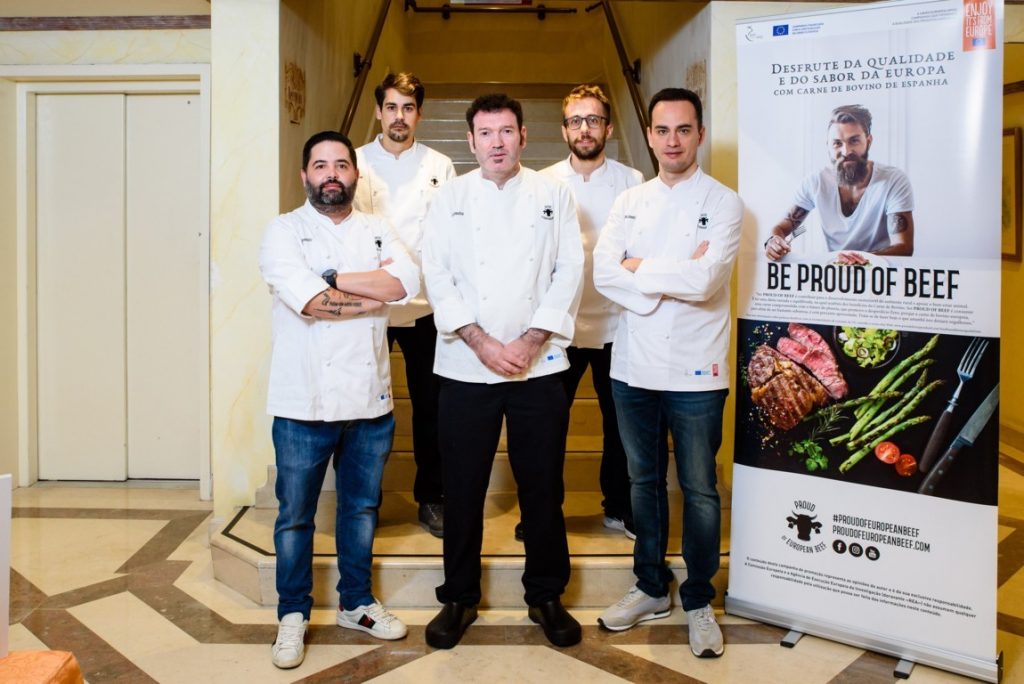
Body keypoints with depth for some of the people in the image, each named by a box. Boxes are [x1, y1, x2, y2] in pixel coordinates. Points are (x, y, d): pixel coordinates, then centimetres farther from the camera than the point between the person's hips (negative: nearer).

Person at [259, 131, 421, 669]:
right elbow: (310, 301, -19)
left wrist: (335, 280, -15)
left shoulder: (377, 231, 10)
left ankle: (356, 603, 34)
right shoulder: (284, 231, -2)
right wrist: (376, 295, -9)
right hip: (304, 401, -3)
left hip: (370, 399, 4)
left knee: (361, 507, 17)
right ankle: (293, 615, 26)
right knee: (295, 515, 8)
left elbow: (407, 280, -11)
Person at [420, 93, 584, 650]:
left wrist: (528, 343, -10)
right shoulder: (450, 198, 6)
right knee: (463, 488, 7)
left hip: (539, 365, 0)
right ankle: (459, 598, 24)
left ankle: (546, 595, 25)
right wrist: (483, 343, -12)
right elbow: (437, 277, -2)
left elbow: (569, 273, 0)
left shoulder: (553, 195, 7)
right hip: (465, 367, 0)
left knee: (542, 487, 7)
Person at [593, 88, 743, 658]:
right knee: (645, 481, 16)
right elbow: (604, 273, -6)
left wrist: (638, 268, -9)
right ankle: (652, 589, 33)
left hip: (695, 371, -4)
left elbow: (704, 280, -20)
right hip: (634, 367, 4)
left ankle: (699, 601, 26)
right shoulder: (630, 202, 9)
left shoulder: (723, 203, -4)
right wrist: (674, 277, -15)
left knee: (699, 490, 7)